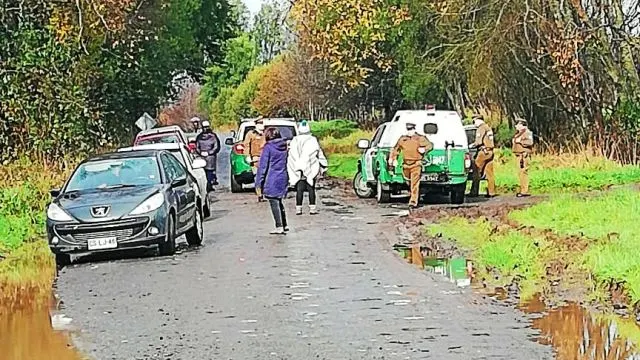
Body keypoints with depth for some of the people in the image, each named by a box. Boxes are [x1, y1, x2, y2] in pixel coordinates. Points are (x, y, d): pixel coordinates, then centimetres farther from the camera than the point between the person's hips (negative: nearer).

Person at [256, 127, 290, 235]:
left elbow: (263, 165, -11)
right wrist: (287, 179, 21)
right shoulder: (284, 146, 7)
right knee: (279, 202, 18)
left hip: (271, 180, -7)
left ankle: (279, 227, -4)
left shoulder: (268, 147, -11)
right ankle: (284, 225, 22)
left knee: (274, 203, -2)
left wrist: (259, 181, -9)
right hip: (283, 179, 7)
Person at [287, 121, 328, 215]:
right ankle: (312, 208, 2)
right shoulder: (313, 140, -2)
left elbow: (291, 156, 6)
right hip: (311, 169, -2)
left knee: (299, 189, 3)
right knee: (311, 189, 3)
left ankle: (298, 208, 0)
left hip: (298, 171, 2)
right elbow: (319, 154, 1)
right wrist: (323, 165, 11)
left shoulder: (294, 141, 5)